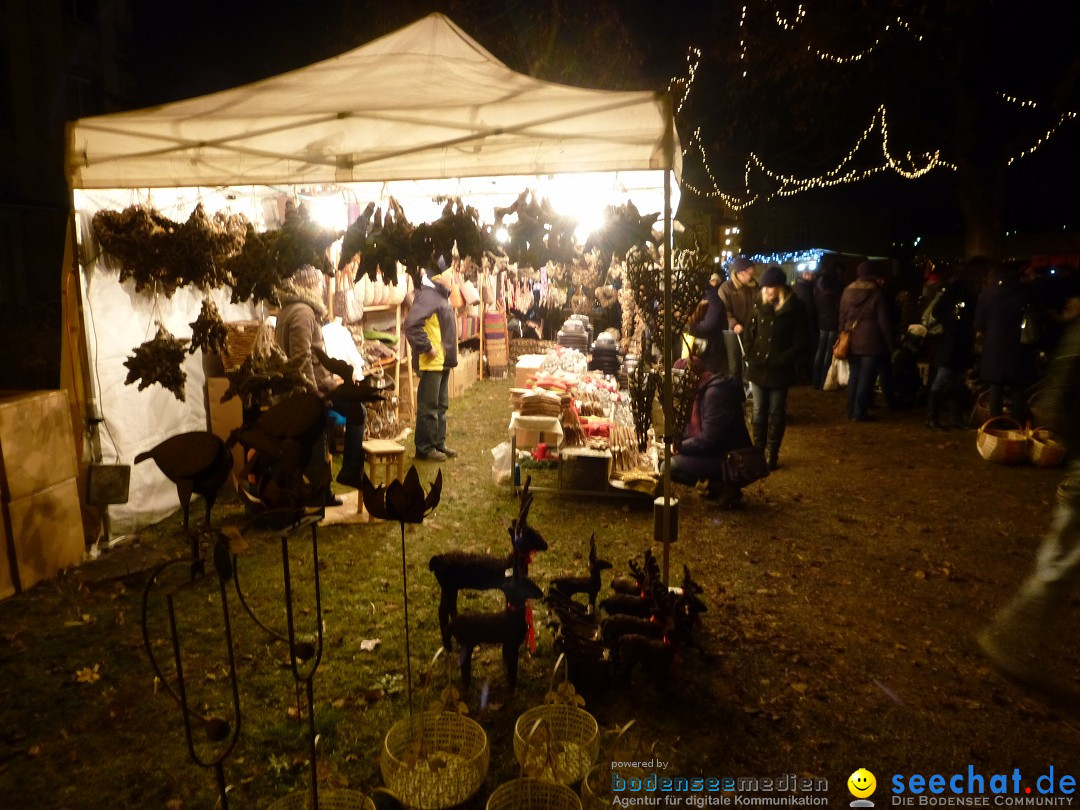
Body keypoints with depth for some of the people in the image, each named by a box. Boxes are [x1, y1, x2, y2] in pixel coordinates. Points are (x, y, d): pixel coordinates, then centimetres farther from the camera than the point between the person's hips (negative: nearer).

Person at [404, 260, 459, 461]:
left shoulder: (440, 295, 15)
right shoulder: (428, 295, -17)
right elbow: (412, 325, -28)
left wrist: (449, 353, 15)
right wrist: (427, 348, -21)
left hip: (443, 361, 10)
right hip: (431, 362, -10)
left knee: (441, 406, 16)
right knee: (428, 407, -2)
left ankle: (439, 444, 26)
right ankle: (425, 448, 6)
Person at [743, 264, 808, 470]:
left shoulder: (794, 308, -6)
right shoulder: (760, 306, 6)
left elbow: (801, 341, -6)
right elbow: (750, 333, 12)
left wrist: (783, 360, -15)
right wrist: (750, 356, -1)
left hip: (779, 371, -3)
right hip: (757, 369, 4)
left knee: (776, 414, 7)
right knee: (758, 412, 10)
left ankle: (772, 455, 15)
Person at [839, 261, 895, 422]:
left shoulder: (847, 291, 4)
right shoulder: (877, 293, -10)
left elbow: (842, 318, 10)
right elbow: (884, 321, -8)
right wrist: (891, 344, -2)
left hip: (852, 340, 5)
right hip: (871, 341, -5)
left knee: (854, 375, 14)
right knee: (866, 377, 1)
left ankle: (851, 411, 18)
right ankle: (859, 413, 3)